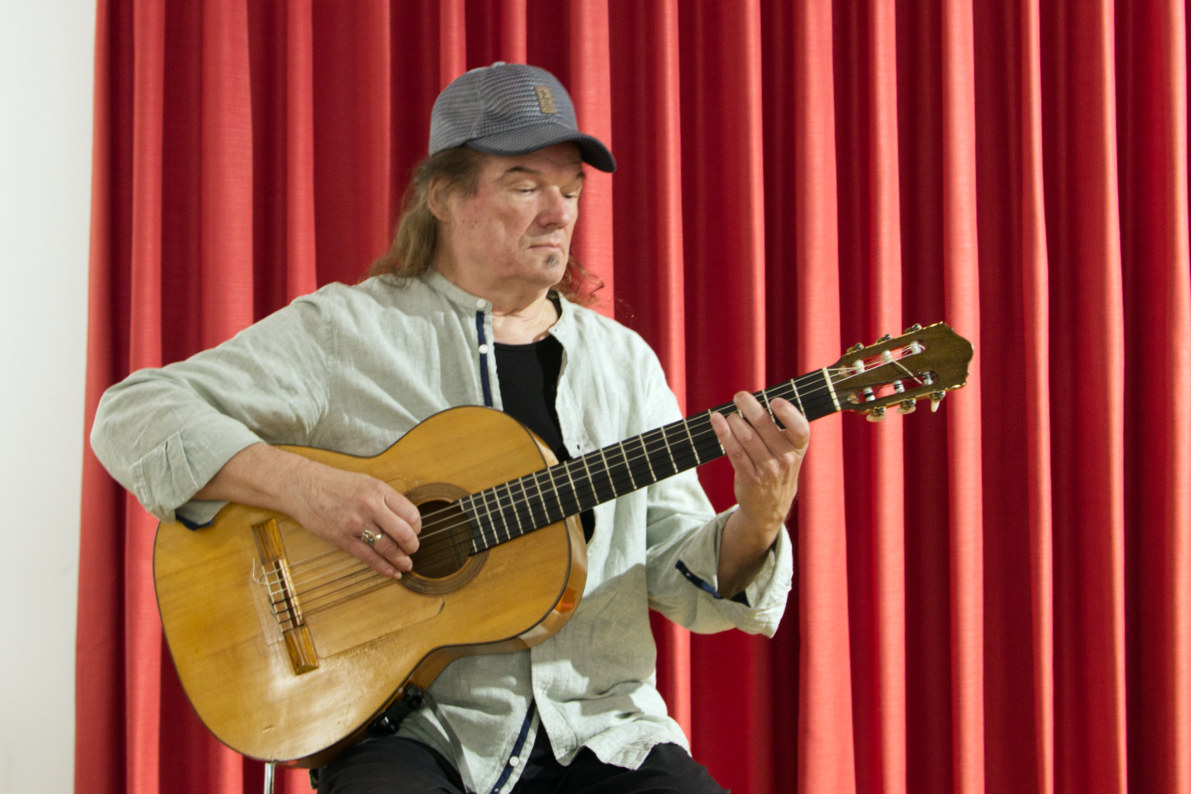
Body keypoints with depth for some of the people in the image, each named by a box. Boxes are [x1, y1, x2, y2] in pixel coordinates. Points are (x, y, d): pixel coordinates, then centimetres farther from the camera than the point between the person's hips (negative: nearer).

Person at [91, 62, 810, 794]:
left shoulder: (623, 360, 13)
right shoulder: (345, 331, 2)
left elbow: (680, 580, 7)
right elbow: (131, 414, -4)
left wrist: (757, 523, -14)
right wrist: (299, 485, -18)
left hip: (603, 733, 4)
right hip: (409, 728, -3)